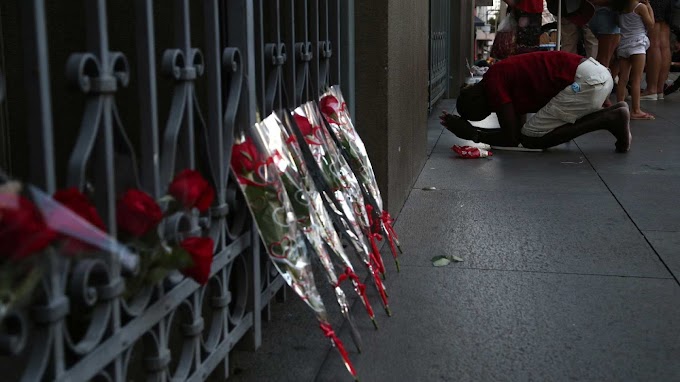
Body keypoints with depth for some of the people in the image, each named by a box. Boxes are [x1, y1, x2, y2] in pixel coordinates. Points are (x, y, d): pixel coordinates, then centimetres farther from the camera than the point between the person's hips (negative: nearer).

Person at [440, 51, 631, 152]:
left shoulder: (493, 82, -9)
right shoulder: (505, 75, 18)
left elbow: (511, 138, -9)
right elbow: (515, 129, 21)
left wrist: (473, 135, 3)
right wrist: (472, 128, 19)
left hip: (586, 79, -10)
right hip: (599, 73, 10)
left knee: (531, 138, -4)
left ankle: (609, 119, -7)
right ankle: (613, 113, 13)